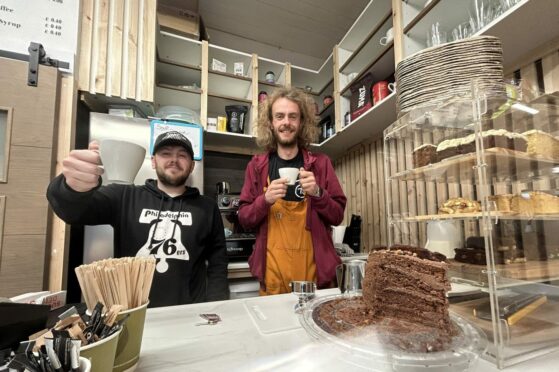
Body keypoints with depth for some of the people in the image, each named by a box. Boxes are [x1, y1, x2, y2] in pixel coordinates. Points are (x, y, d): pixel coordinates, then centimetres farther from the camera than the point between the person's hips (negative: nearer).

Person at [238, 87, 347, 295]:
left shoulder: (320, 163, 1)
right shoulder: (257, 166, 1)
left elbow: (338, 216, 1)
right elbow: (244, 219, 1)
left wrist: (318, 193, -17)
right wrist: (265, 200, -18)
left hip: (314, 272, 1)